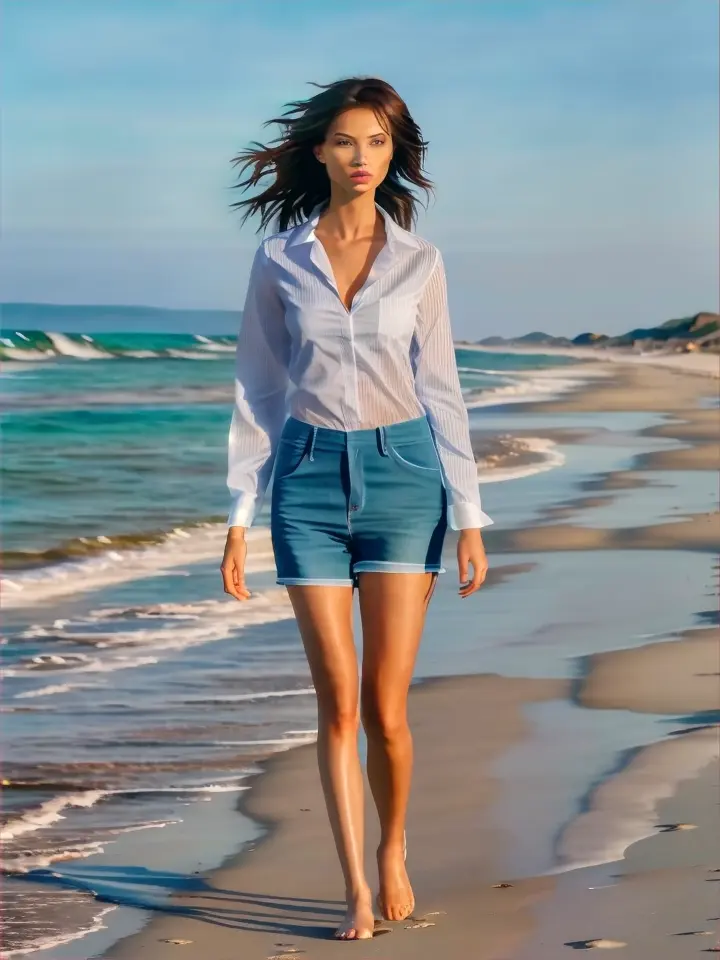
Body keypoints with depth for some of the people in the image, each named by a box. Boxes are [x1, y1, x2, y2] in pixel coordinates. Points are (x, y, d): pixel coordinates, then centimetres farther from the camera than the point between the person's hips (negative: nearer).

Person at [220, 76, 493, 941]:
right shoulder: (279, 261, 3)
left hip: (403, 472, 0)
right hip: (310, 478, 0)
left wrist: (468, 518, 1)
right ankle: (356, 892, 4)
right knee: (339, 700, -3)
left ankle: (393, 854, 23)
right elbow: (257, 390, 5)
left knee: (385, 706, -2)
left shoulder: (419, 262, 3)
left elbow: (440, 390, 5)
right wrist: (239, 517, 1)